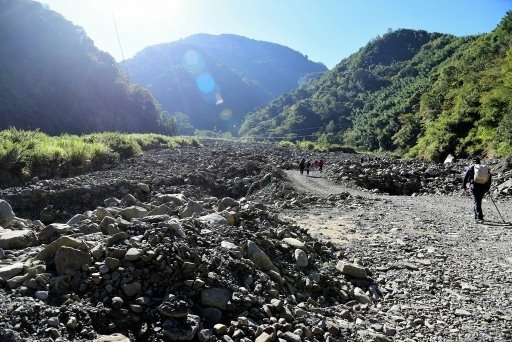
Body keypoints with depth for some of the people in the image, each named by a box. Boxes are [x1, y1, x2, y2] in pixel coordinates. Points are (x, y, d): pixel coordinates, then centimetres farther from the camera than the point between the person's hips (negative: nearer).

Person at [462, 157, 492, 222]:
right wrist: (487, 188, 23)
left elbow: (465, 177, -1)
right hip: (483, 187, 4)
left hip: (474, 186, -4)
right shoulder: (486, 168, 17)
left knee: (476, 202, -4)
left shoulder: (471, 167, 6)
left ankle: (479, 217, -14)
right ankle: (477, 216, 25)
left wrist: (464, 186, 4)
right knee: (479, 201, 18)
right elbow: (490, 179, 18)